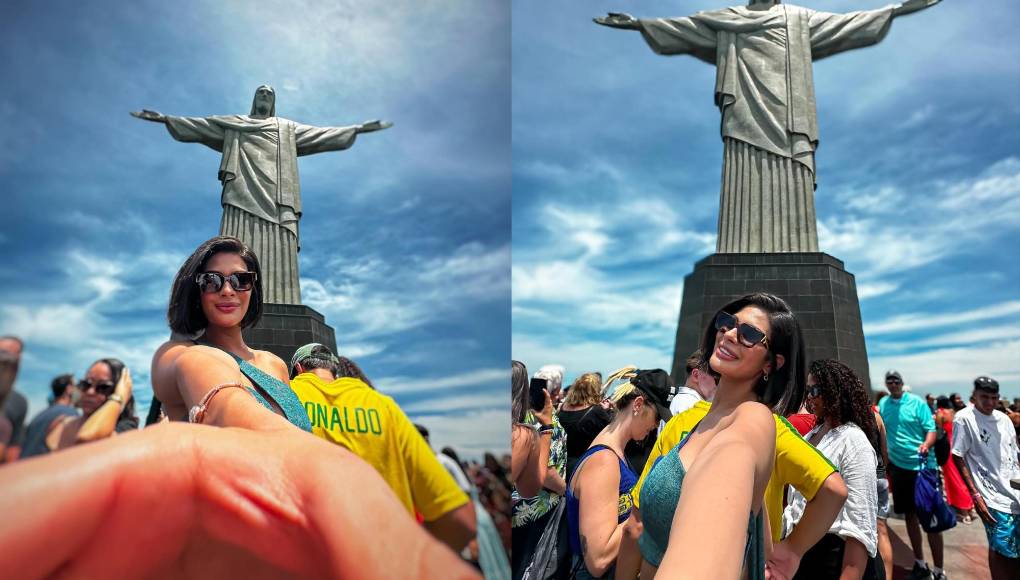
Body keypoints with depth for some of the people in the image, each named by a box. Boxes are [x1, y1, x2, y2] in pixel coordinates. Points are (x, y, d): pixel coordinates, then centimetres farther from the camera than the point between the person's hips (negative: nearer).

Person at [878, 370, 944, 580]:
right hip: (898, 467, 5)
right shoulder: (883, 404, 5)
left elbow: (931, 430, -11)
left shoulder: (917, 402, -7)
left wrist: (926, 444, -30)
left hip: (922, 466, -4)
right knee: (910, 515, 14)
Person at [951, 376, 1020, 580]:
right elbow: (958, 458, -6)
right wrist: (975, 495, -11)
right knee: (1002, 549, -5)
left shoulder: (1003, 419, 11)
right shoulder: (964, 418, -6)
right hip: (994, 496, -5)